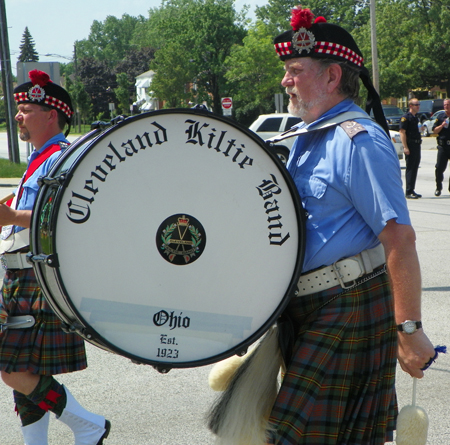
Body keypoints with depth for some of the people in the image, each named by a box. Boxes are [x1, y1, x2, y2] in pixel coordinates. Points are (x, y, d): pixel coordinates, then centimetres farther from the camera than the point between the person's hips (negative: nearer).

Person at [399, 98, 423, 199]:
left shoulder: (416, 118, 18)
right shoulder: (406, 117, -10)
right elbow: (402, 132, -15)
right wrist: (405, 147, -21)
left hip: (417, 145, 9)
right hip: (410, 145, -9)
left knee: (415, 168, 10)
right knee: (410, 168, -8)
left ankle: (412, 190, 16)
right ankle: (408, 192, -6)